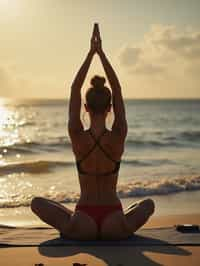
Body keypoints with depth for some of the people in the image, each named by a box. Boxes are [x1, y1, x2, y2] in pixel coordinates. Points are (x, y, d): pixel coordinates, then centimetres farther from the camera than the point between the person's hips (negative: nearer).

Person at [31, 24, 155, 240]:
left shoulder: (78, 138, -11)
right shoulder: (118, 138, -10)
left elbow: (75, 89, 0)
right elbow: (118, 90, 1)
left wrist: (91, 52, 2)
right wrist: (100, 52, 2)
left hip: (82, 227, -1)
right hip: (115, 228, 1)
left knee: (37, 202, 23)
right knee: (148, 204, 32)